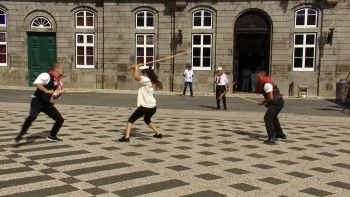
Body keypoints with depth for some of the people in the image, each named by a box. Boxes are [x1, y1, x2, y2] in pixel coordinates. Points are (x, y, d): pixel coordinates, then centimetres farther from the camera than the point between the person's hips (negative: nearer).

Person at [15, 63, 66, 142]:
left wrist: (60, 93, -4)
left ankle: (52, 136, 26)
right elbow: (36, 83, -29)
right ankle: (21, 134, -12)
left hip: (47, 104, 8)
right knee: (32, 116, -32)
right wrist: (47, 91, -34)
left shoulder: (59, 83, 12)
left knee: (60, 120, 5)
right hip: (37, 101, -8)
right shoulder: (46, 76, -12)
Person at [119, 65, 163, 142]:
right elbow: (137, 78, 23)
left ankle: (126, 137, -16)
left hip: (145, 107, -9)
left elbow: (136, 77, -27)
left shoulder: (146, 80, -11)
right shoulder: (149, 81, 15)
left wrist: (136, 68, -11)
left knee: (131, 120, -1)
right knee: (147, 120, 34)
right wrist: (134, 69, 12)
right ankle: (158, 134, 32)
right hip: (153, 107, 9)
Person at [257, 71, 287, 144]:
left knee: (267, 118, -16)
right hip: (279, 102, 11)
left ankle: (272, 137, -21)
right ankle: (280, 134, 42)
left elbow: (271, 97, -25)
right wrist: (267, 103, 14)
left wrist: (263, 102, -12)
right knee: (273, 117, 27)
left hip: (276, 103, -11)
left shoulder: (266, 84, -19)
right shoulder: (266, 83, 15)